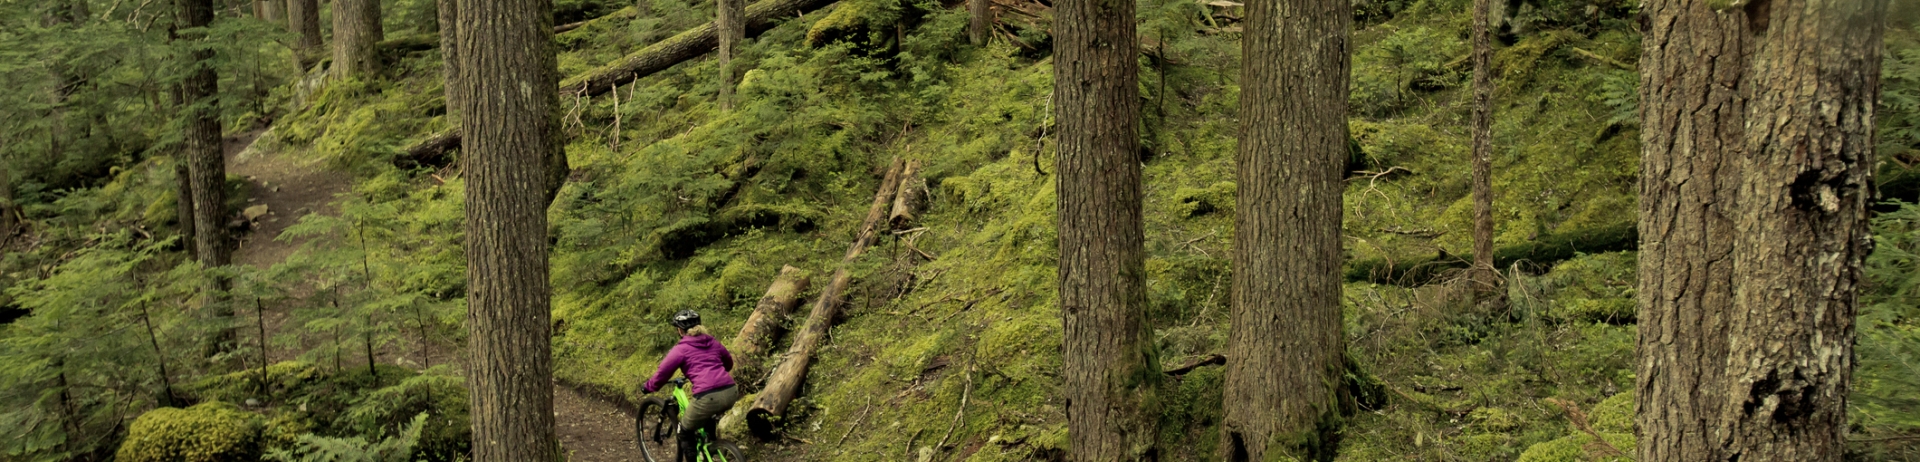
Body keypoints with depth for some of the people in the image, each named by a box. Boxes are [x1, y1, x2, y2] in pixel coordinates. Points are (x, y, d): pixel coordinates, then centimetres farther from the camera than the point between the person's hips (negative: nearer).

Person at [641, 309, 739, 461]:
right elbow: (729, 363, 36)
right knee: (708, 414, 40)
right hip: (731, 392, 6)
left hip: (708, 397, -6)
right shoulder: (713, 342, 22)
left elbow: (662, 373, 8)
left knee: (685, 431, 19)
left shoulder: (681, 350, 6)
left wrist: (647, 387, 27)